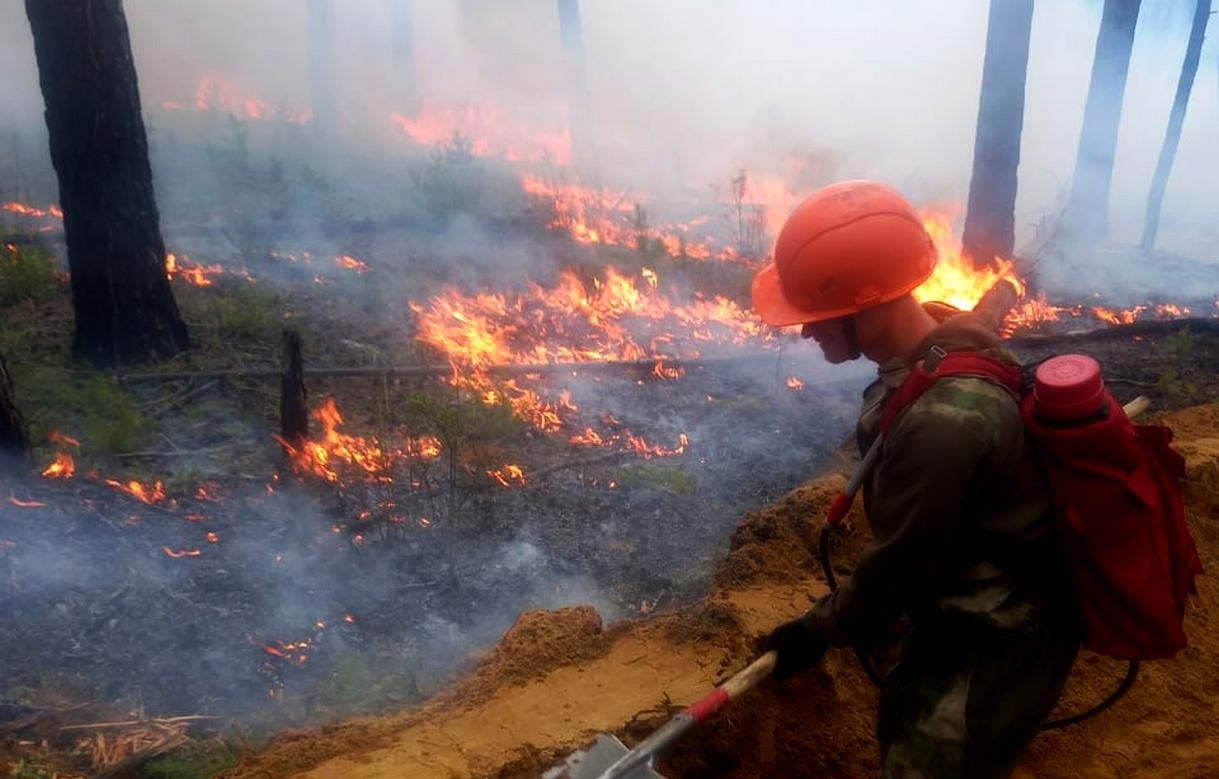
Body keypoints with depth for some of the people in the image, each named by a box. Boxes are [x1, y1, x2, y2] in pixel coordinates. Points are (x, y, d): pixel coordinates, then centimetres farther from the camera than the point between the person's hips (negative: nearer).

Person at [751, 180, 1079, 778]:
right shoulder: (951, 346, -6)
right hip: (967, 615, 9)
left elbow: (899, 563, -23)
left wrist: (819, 630, -6)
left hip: (997, 644, -9)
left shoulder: (940, 421, -37)